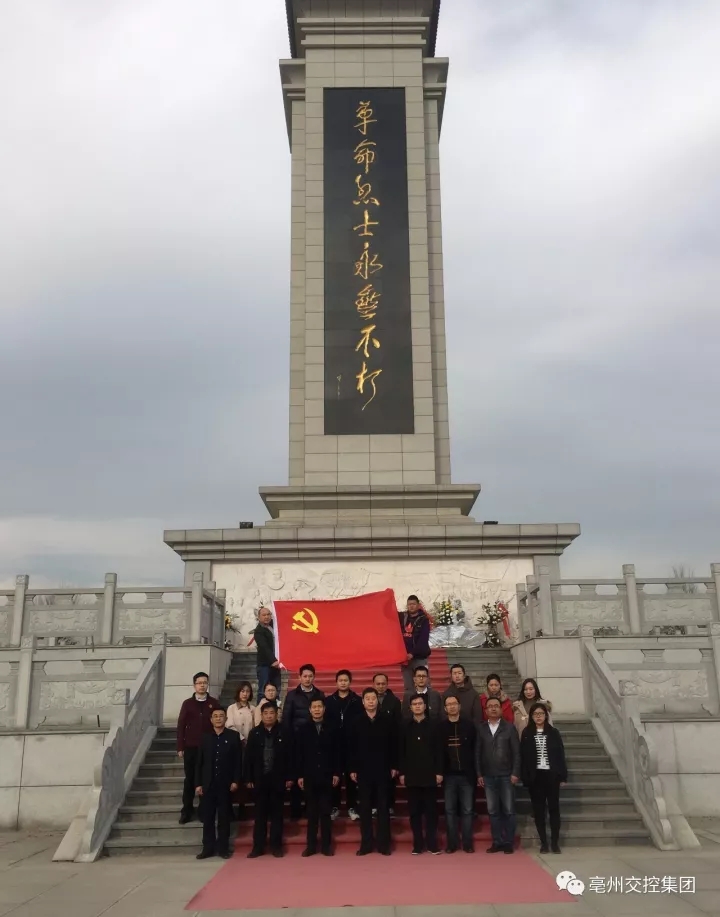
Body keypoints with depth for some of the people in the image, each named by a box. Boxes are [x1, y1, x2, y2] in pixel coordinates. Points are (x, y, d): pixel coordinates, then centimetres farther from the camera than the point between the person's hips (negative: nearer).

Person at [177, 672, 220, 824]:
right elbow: (181, 725, 3)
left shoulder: (214, 704, 4)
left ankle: (203, 810, 13)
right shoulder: (187, 703, 4)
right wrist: (180, 747, -2)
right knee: (189, 779, 5)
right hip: (190, 748, 0)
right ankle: (186, 811, 13)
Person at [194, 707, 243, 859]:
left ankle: (223, 847, 12)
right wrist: (198, 784, 0)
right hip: (208, 784, 2)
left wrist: (236, 780, -8)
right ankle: (208, 848, 12)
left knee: (224, 817, 5)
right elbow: (199, 762, 6)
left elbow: (238, 760, -1)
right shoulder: (205, 738, 8)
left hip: (225, 784, -2)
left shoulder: (233, 736, 1)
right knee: (207, 817, 4)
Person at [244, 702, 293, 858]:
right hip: (260, 779, 1)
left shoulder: (283, 733, 0)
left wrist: (289, 777, -3)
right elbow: (248, 757, 3)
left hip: (277, 779, -1)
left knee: (276, 814, 5)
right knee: (260, 814, 6)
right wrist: (248, 779, -2)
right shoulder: (254, 733, 3)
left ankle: (276, 846, 12)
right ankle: (258, 847, 12)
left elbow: (289, 756, 1)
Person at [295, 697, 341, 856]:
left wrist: (337, 773, -3)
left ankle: (326, 845, 10)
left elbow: (337, 753, 2)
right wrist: (299, 775, -3)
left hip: (327, 776, 0)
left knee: (326, 812, 4)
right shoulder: (303, 730, 4)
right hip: (309, 776, 0)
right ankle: (311, 845, 12)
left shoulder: (331, 729, 3)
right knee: (312, 812, 6)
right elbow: (298, 754, 3)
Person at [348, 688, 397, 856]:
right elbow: (351, 747, 2)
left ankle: (383, 844, 11)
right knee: (365, 808, 5)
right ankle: (366, 844, 12)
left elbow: (394, 745, 3)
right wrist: (352, 769, -2)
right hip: (363, 771, 0)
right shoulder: (357, 722, 2)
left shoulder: (386, 721, 2)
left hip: (383, 771, 0)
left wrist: (394, 766, -1)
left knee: (383, 807, 5)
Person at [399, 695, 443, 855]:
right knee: (415, 811, 4)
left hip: (429, 774, -1)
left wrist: (439, 772, -6)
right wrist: (402, 773, 0)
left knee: (431, 810, 2)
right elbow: (402, 752, 6)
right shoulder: (406, 727, 7)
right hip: (412, 775, 1)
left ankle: (432, 843, 9)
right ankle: (417, 844, 10)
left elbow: (438, 750, 0)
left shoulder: (433, 726, 2)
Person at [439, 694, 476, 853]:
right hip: (449, 775, 1)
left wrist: (476, 771, -5)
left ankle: (468, 843, 11)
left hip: (466, 774, -1)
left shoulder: (469, 725, 0)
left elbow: (476, 749, -1)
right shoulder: (441, 727, 2)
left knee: (467, 810, 4)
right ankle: (452, 843, 13)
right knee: (450, 810, 6)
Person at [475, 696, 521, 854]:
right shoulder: (481, 728, 6)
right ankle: (497, 842, 10)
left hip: (506, 776, -1)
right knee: (493, 811, 4)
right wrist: (479, 774, -1)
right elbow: (477, 752, 4)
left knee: (508, 810, 1)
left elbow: (516, 752, 0)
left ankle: (508, 843, 9)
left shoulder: (509, 727, 3)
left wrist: (515, 773, -7)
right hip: (488, 777, 1)